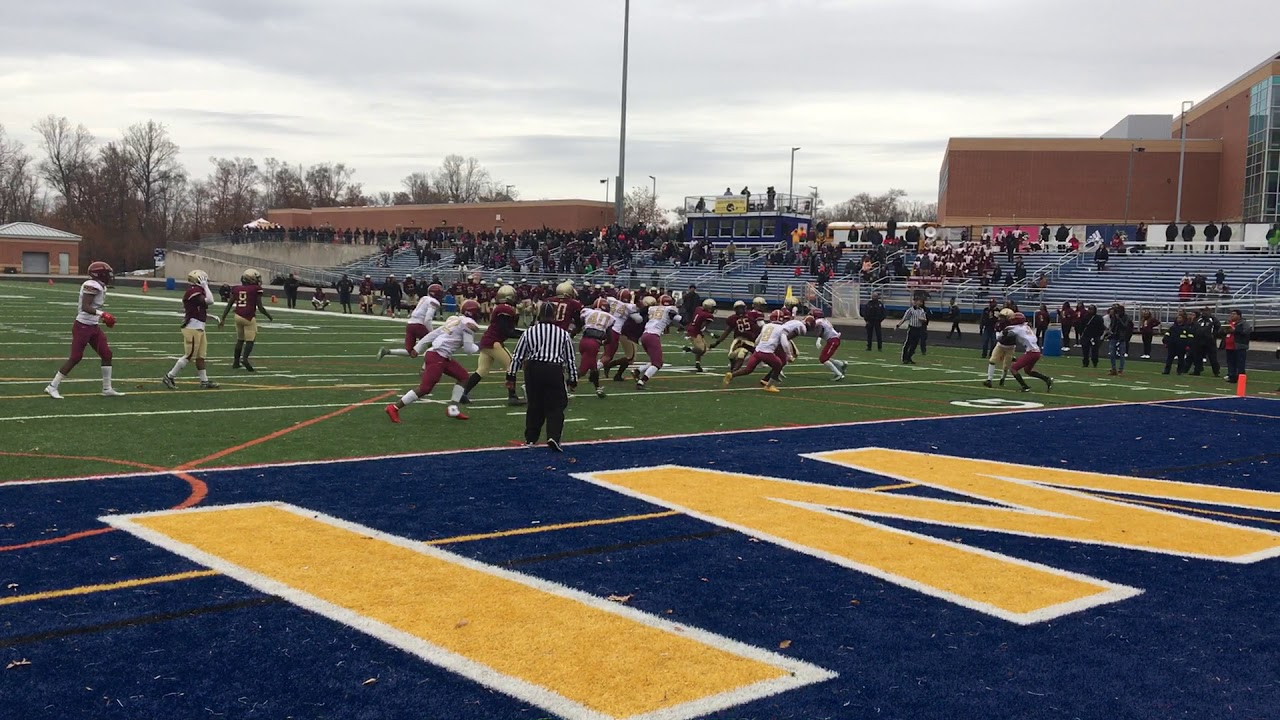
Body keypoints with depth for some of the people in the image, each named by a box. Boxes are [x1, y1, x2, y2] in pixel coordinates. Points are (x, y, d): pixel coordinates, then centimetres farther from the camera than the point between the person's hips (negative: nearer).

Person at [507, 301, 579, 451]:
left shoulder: (529, 332, 8)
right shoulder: (563, 334, 7)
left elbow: (517, 356, 9)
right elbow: (570, 359, 11)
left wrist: (511, 376, 16)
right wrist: (572, 380, 20)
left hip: (533, 369, 2)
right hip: (554, 370, -2)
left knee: (534, 405, 16)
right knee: (555, 406, 5)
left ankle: (530, 439, 21)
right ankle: (553, 437, -13)